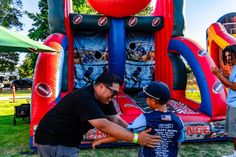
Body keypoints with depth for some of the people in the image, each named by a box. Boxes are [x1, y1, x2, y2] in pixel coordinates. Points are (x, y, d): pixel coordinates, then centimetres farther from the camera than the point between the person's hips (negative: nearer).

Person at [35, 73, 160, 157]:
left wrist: (135, 133, -16)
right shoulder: (84, 98, -30)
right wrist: (135, 138, -39)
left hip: (67, 141, 9)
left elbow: (117, 120, -2)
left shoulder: (103, 99, 0)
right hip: (52, 140, -9)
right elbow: (103, 125, -38)